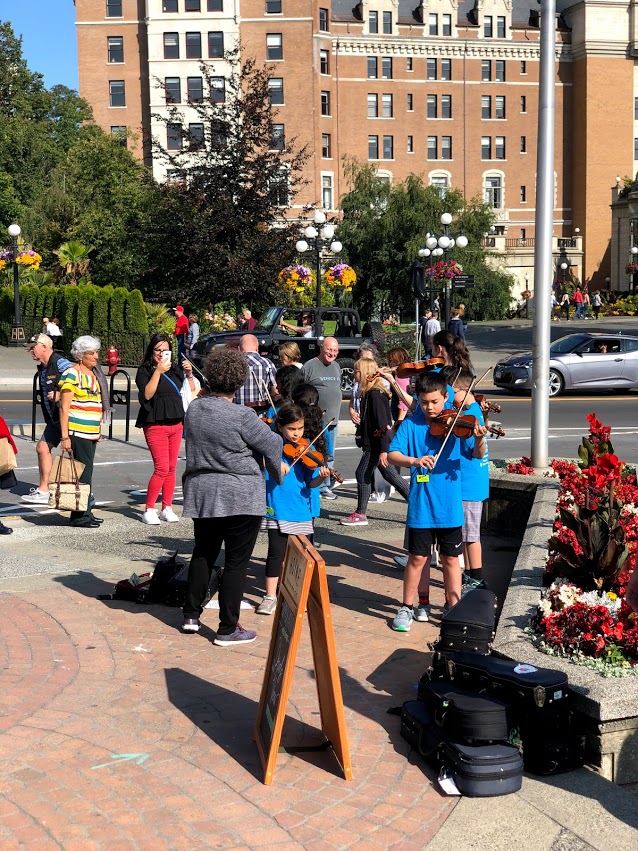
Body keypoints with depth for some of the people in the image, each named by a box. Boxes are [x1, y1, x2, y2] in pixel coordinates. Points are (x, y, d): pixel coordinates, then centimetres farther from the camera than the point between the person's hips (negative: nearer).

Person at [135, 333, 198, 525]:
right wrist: (158, 372, -21)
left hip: (176, 423, 6)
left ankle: (167, 508, 15)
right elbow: (147, 394, -18)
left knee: (171, 468, 7)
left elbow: (192, 391, 18)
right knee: (162, 468, -12)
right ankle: (149, 510, -3)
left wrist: (189, 373, 2)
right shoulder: (145, 371, -2)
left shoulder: (175, 369, 14)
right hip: (155, 425, -6)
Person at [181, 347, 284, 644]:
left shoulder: (194, 409, 0)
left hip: (201, 492, 6)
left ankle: (191, 616, 28)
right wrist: (277, 467, 14)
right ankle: (228, 629, 8)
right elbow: (271, 443, -10)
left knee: (203, 553, 22)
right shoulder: (241, 416, -19)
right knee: (236, 561, 3)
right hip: (239, 497, -6)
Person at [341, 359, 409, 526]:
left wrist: (383, 450, -24)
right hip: (375, 443, 10)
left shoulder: (375, 394, -18)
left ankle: (360, 514, 5)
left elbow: (383, 423, -22)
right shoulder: (369, 393, 11)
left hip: (377, 443, -10)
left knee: (363, 474, -3)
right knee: (389, 474, 15)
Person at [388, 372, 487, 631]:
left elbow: (477, 454, -10)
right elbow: (392, 454, -11)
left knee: (451, 558, 9)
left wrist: (479, 439, -32)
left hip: (449, 505, 0)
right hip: (421, 505, 0)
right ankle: (407, 607, 23)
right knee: (418, 557, 7)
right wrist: (414, 460, -30)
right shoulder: (411, 425, -2)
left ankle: (454, 609, 21)